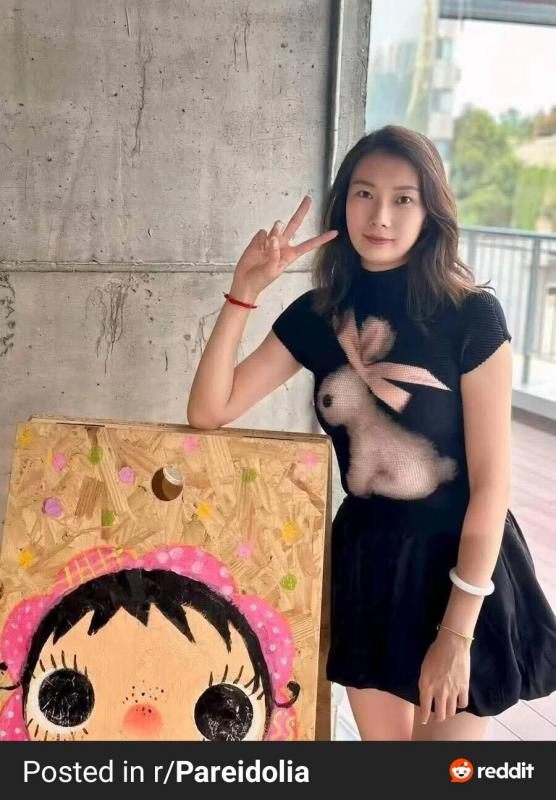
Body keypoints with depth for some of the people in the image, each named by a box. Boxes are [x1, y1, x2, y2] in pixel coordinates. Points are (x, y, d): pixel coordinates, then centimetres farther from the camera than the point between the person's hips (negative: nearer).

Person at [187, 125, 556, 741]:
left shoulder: (471, 315, -15)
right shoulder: (317, 315, -3)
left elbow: (491, 480, -15)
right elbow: (208, 411, -7)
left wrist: (456, 632, -15)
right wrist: (243, 291, -17)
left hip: (460, 563, -4)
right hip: (365, 560, 4)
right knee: (382, 737, 19)